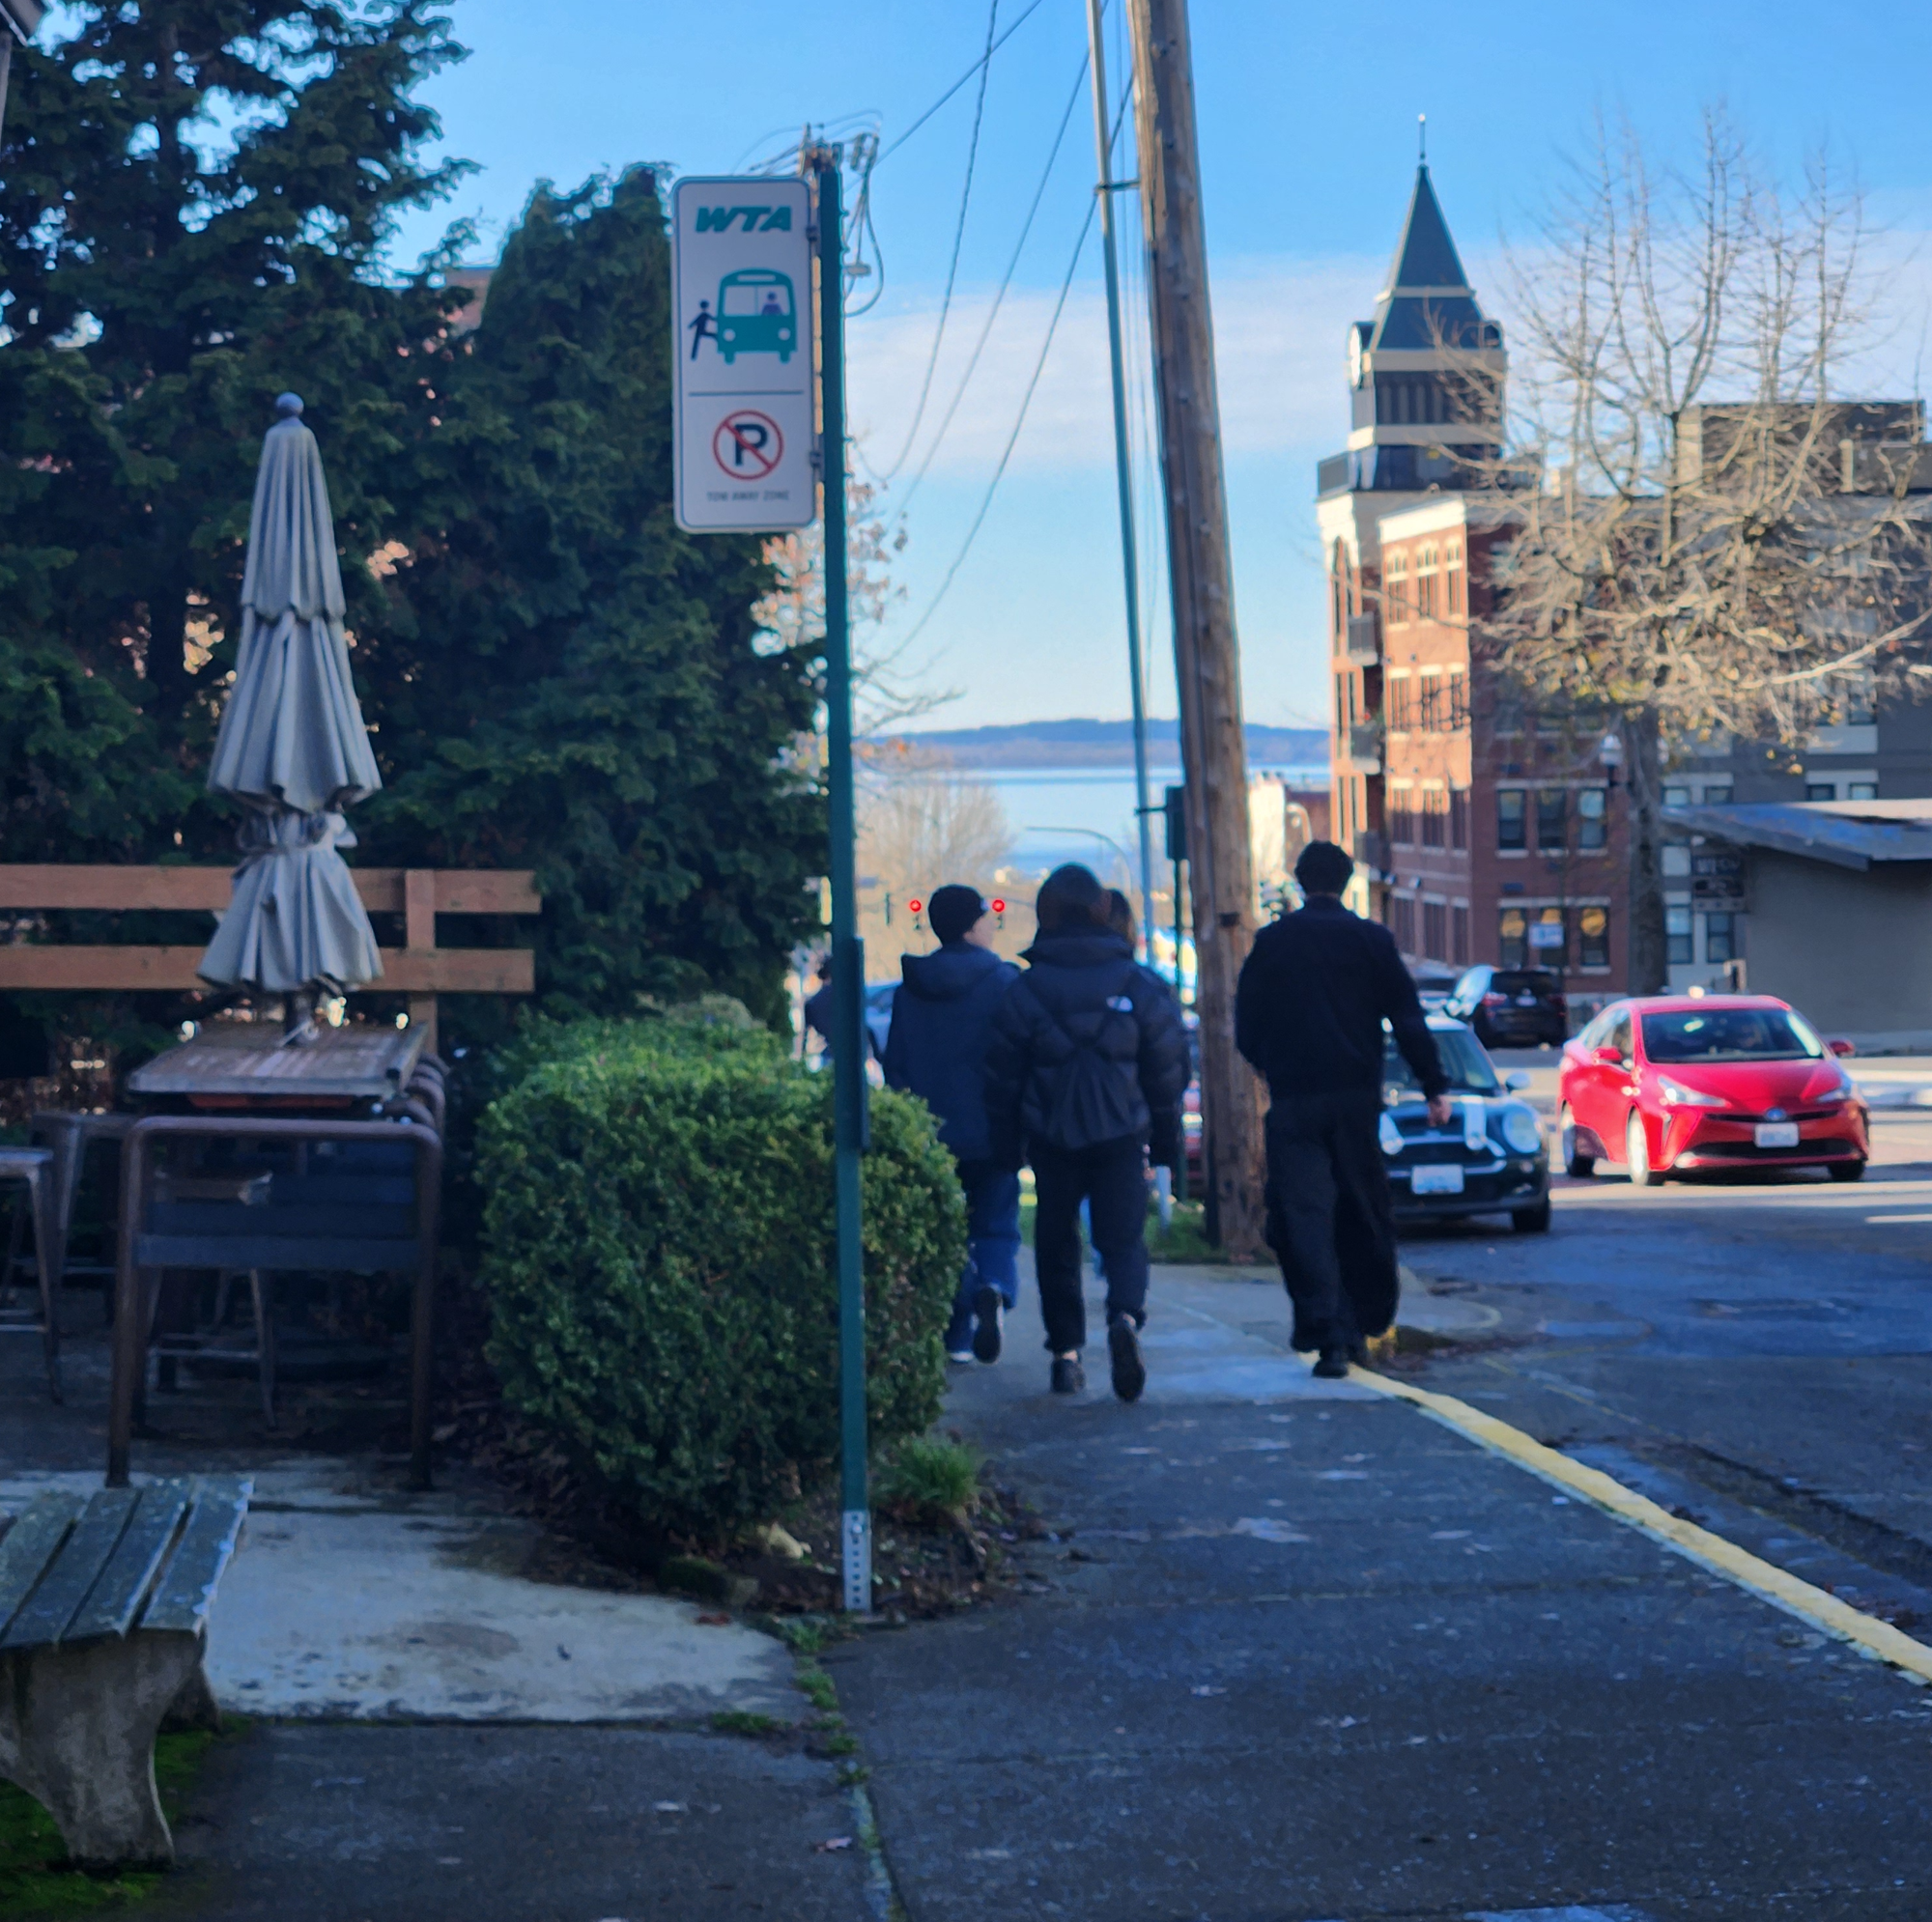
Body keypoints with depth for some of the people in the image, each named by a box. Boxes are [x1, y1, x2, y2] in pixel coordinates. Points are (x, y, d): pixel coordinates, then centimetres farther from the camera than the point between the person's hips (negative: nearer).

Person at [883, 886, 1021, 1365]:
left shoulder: (909, 990, 5)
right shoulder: (1003, 982, -6)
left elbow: (895, 1067, 7)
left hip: (931, 1134, 3)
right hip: (990, 1134, -3)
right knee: (996, 1226, 6)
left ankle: (957, 1336, 8)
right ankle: (994, 1290, -23)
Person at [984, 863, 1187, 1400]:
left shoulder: (1024, 991, -3)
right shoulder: (1137, 984, -1)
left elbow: (1002, 1075, 0)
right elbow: (1168, 1066, 3)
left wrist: (1007, 1145, 9)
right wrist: (1166, 1138, 12)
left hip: (1051, 1137, 0)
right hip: (1121, 1135, 0)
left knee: (1057, 1244, 12)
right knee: (1123, 1238, 3)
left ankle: (1066, 1352, 10)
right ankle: (1125, 1316, -26)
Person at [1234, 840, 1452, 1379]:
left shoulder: (1271, 942, 2)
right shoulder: (1371, 939, 1)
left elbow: (1246, 1026, 7)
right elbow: (1407, 1018, -1)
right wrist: (1434, 1087, 2)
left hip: (1293, 1098, -1)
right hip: (1356, 1095, 1)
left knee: (1302, 1214, -4)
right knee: (1363, 1213, 13)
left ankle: (1325, 1330, -17)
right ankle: (1363, 1325, 18)